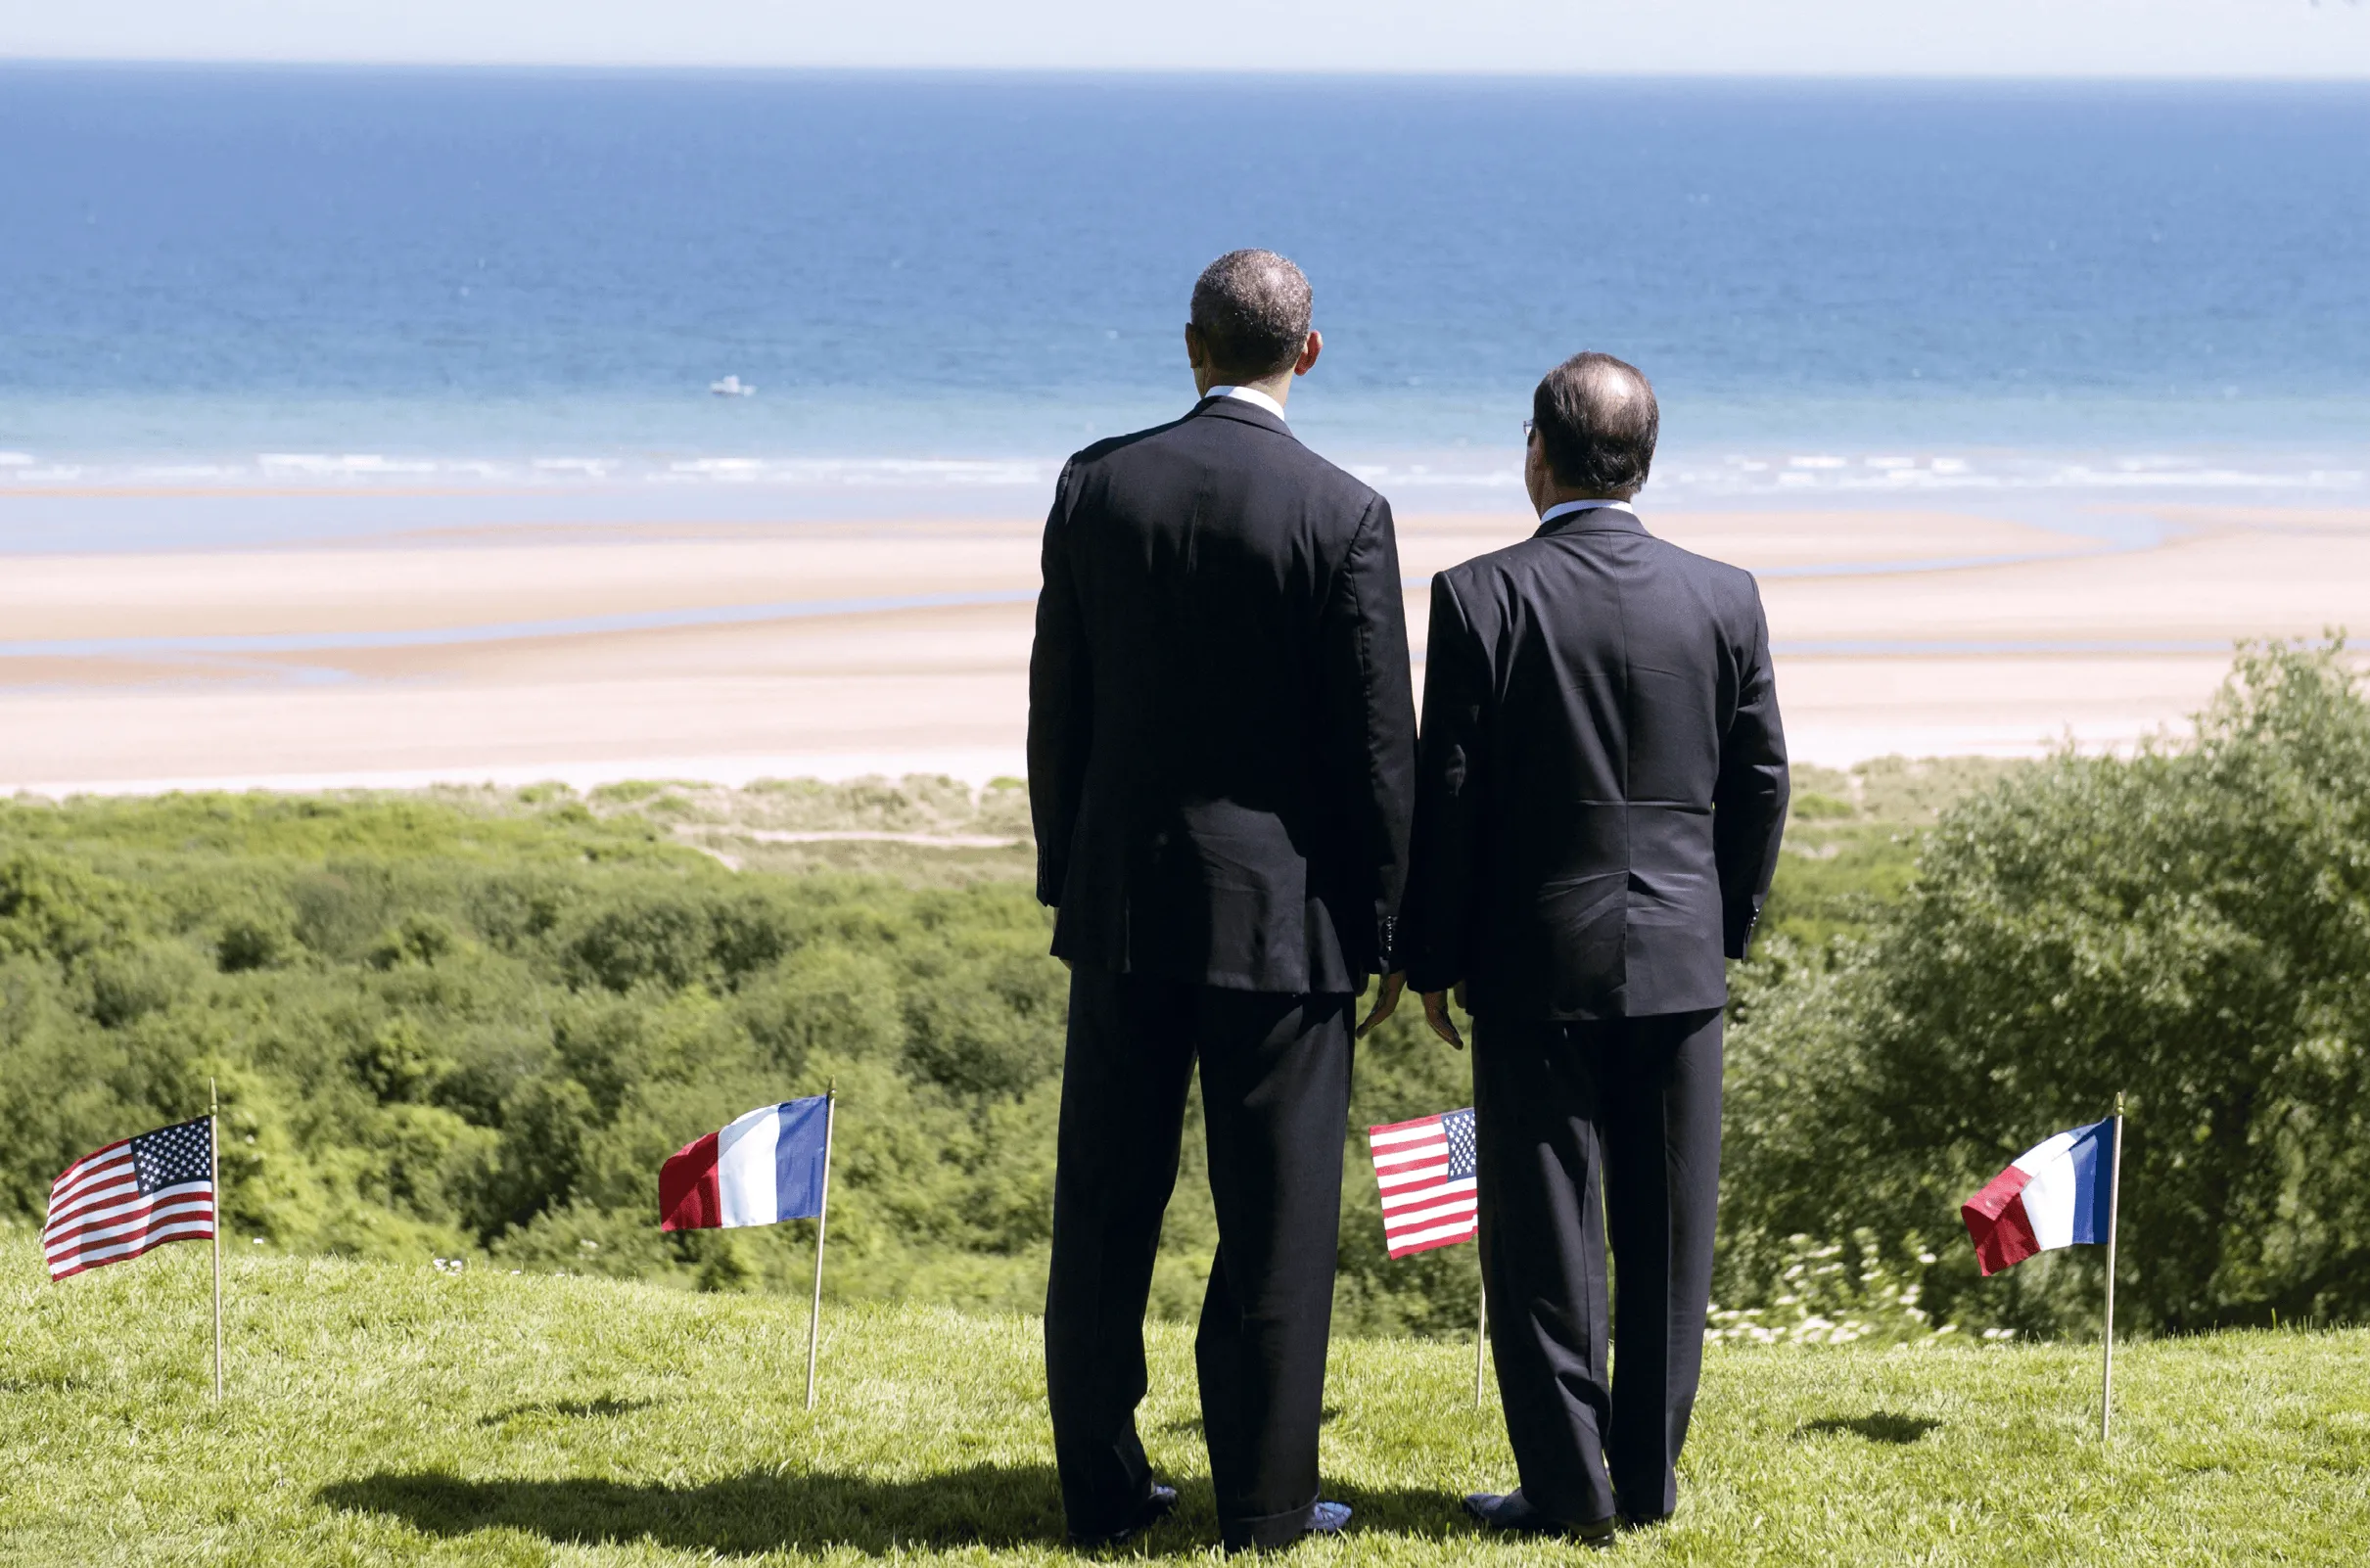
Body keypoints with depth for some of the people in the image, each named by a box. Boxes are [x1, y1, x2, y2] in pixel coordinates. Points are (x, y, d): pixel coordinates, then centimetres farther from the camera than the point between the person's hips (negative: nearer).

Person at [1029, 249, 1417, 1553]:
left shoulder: (1097, 485, -1)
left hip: (1123, 901, 3)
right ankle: (1264, 1503, 7)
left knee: (1106, 1205, 11)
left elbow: (1057, 706, 4)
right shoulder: (1341, 515, -10)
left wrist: (1063, 874, 14)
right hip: (1280, 906, -3)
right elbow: (1380, 739, -8)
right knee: (1275, 1217, 4)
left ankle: (1102, 1490, 16)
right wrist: (1376, 919, 2)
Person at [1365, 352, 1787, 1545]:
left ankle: (1569, 1482, 3)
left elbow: (1448, 794, -8)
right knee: (1666, 1228, 9)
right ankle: (1649, 1477, 15)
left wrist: (1432, 959, 2)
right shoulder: (1725, 599, 0)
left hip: (1538, 964, -3)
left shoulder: (1481, 598, -9)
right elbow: (1762, 785, 6)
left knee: (1544, 1233, 3)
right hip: (1679, 961, 3)